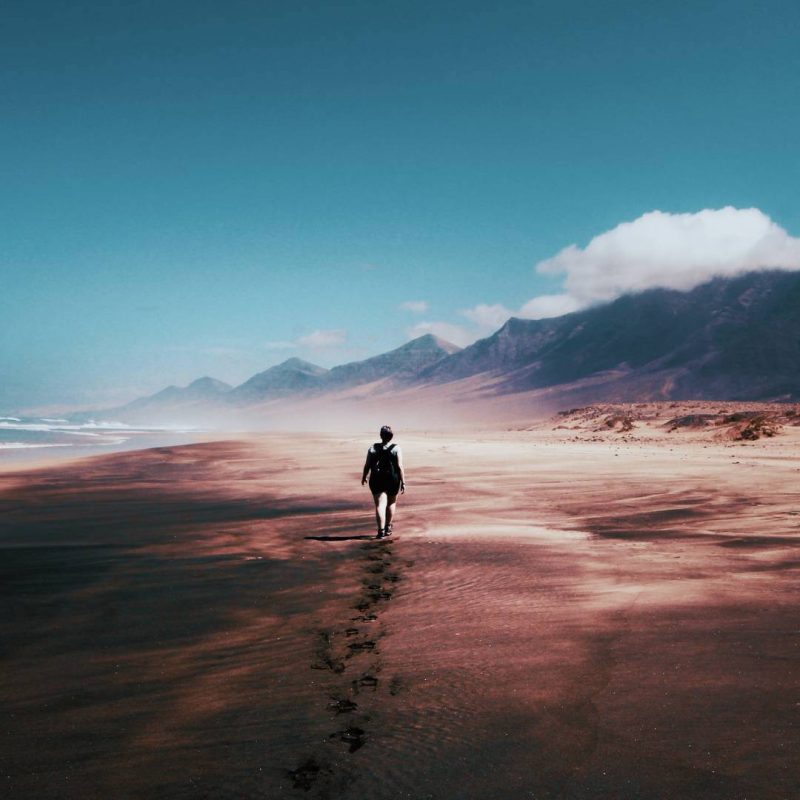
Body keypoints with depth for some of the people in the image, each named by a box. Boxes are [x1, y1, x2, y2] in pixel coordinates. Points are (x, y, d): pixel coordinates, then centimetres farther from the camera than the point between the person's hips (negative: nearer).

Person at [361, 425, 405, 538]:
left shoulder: (373, 448, -2)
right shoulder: (396, 449, -7)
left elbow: (367, 465, 0)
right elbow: (400, 467, -11)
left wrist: (364, 477, 17)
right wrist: (403, 483, -7)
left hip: (377, 480, 0)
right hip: (393, 480, 0)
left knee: (380, 505, -2)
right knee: (391, 503, 20)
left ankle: (381, 530, -15)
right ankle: (388, 527, 28)